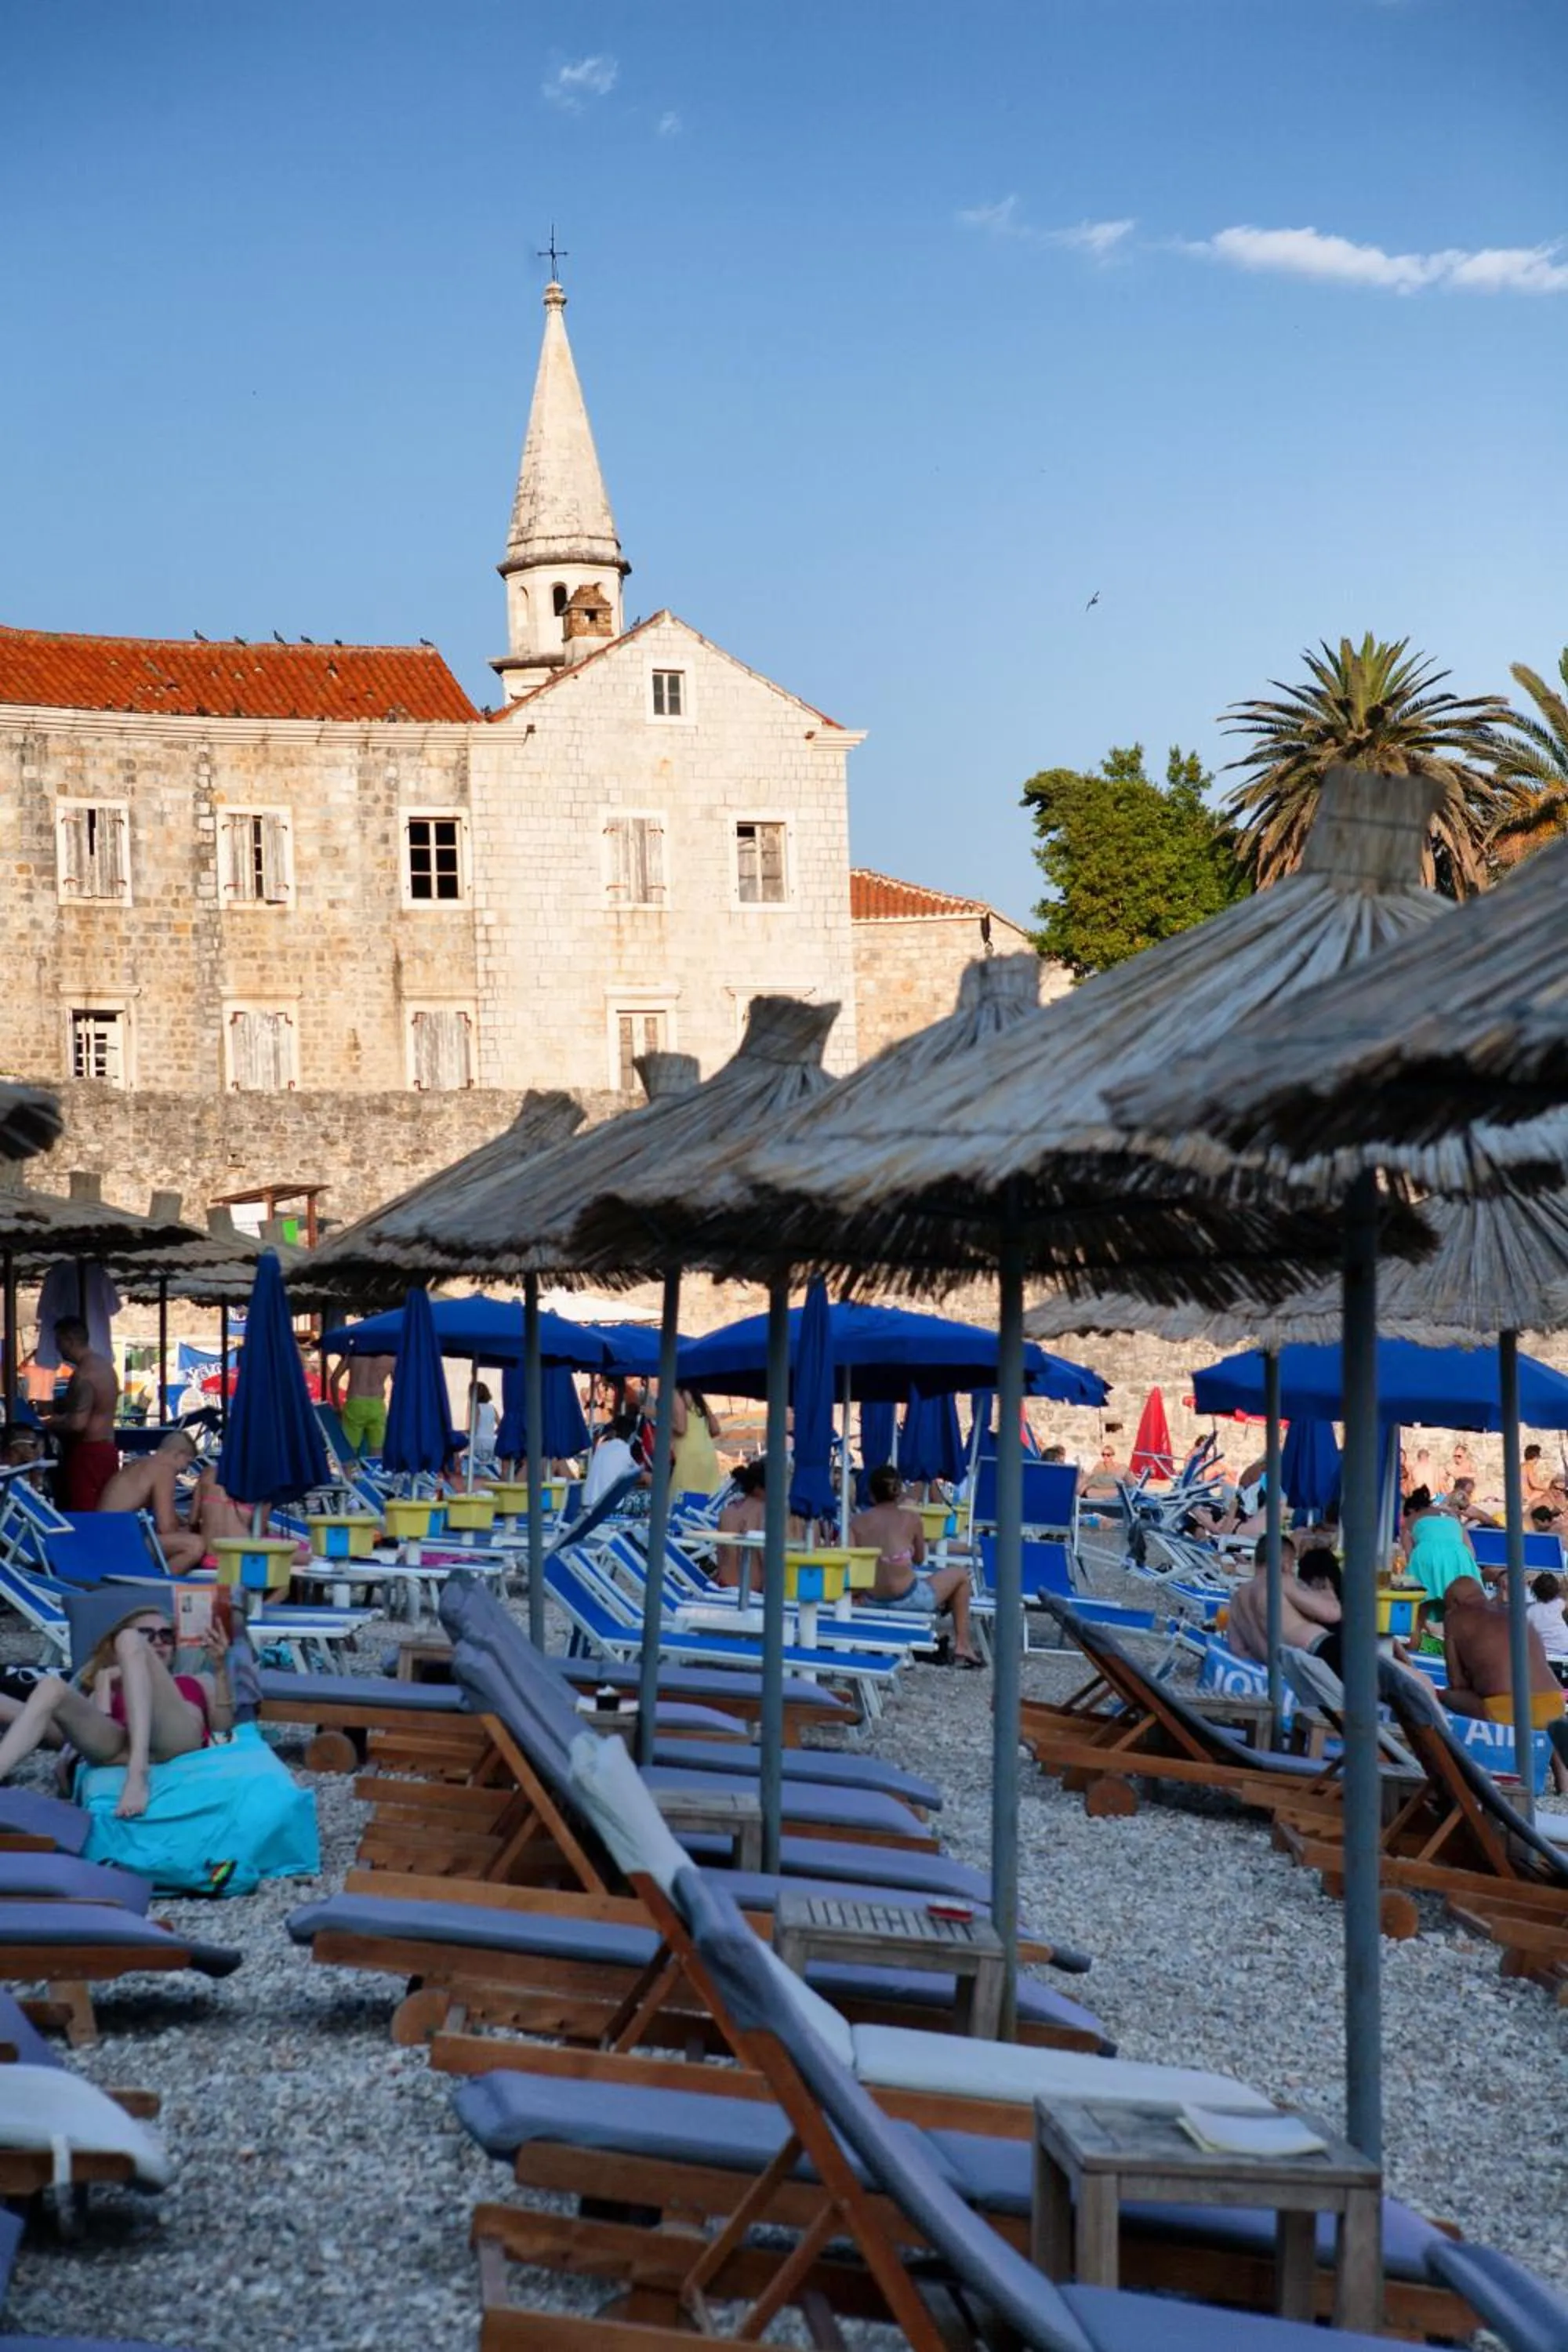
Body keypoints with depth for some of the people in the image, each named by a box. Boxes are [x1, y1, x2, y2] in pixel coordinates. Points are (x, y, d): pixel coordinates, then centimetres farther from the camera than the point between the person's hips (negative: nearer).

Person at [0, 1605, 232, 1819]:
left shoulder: (197, 1682, 39)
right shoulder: (111, 1688, 39)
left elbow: (223, 1727, 18)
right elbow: (95, 1725, 16)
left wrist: (220, 1669, 9)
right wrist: (103, 1682, 17)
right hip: (120, 1747, 1)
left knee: (129, 1641, -16)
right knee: (52, 1688, -20)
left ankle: (138, 1772, -37)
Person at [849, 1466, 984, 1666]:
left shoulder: (857, 1521, 0)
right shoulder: (912, 1518, -4)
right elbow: (919, 1560, 8)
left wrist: (857, 1591, 9)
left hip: (871, 1601, 4)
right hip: (907, 1599, -4)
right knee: (960, 1575, 22)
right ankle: (962, 1646, 24)